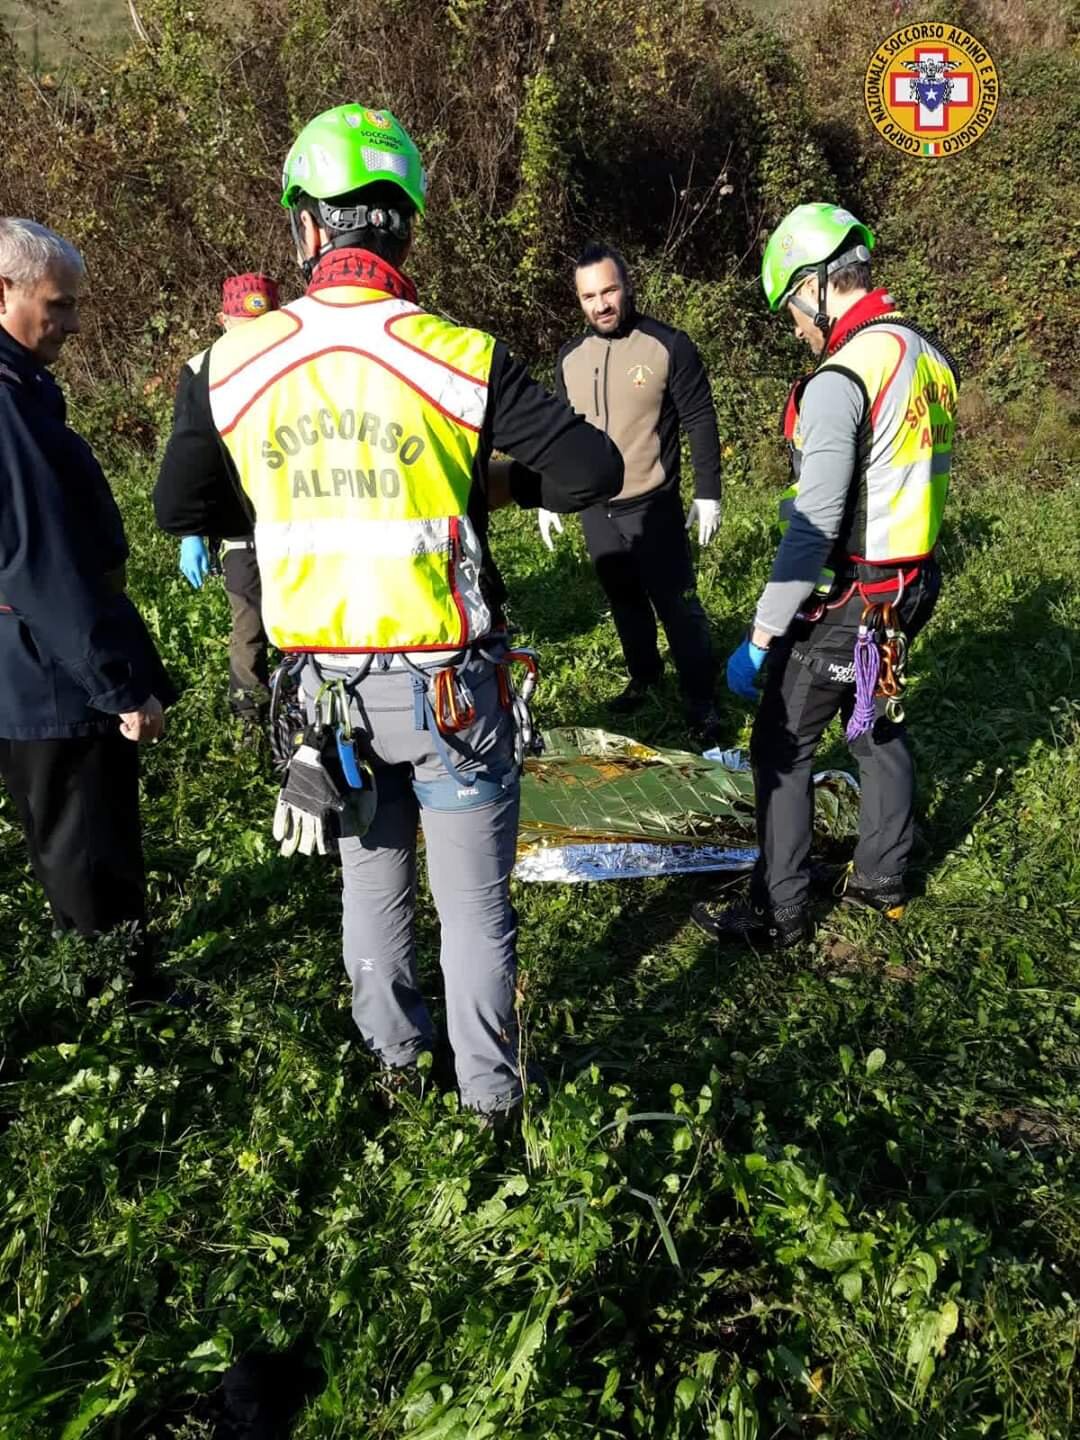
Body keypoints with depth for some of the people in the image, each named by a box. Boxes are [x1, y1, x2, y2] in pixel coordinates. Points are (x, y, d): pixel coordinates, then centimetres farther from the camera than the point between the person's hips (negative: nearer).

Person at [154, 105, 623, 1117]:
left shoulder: (234, 361, -4)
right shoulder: (459, 357, -14)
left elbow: (180, 508, 6)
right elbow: (594, 471, -12)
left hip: (325, 681, 4)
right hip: (446, 681, -3)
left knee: (370, 876, 24)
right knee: (473, 902, 14)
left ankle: (393, 1052, 44)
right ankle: (489, 1089, 31)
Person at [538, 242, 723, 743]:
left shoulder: (669, 345, -8)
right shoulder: (570, 356, 6)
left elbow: (700, 423, -6)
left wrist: (708, 494, -8)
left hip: (653, 508, -5)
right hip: (593, 510, 5)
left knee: (677, 606, -1)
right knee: (624, 603, 17)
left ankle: (701, 703, 9)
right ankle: (643, 678, 36)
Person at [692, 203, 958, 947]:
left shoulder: (841, 379, -21)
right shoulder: (928, 352, 6)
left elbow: (815, 529, -25)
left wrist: (760, 637, -20)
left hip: (847, 600, -9)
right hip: (912, 582, 9)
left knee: (782, 747, 3)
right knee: (879, 725, 22)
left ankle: (780, 912, 14)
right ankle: (884, 881, 36)